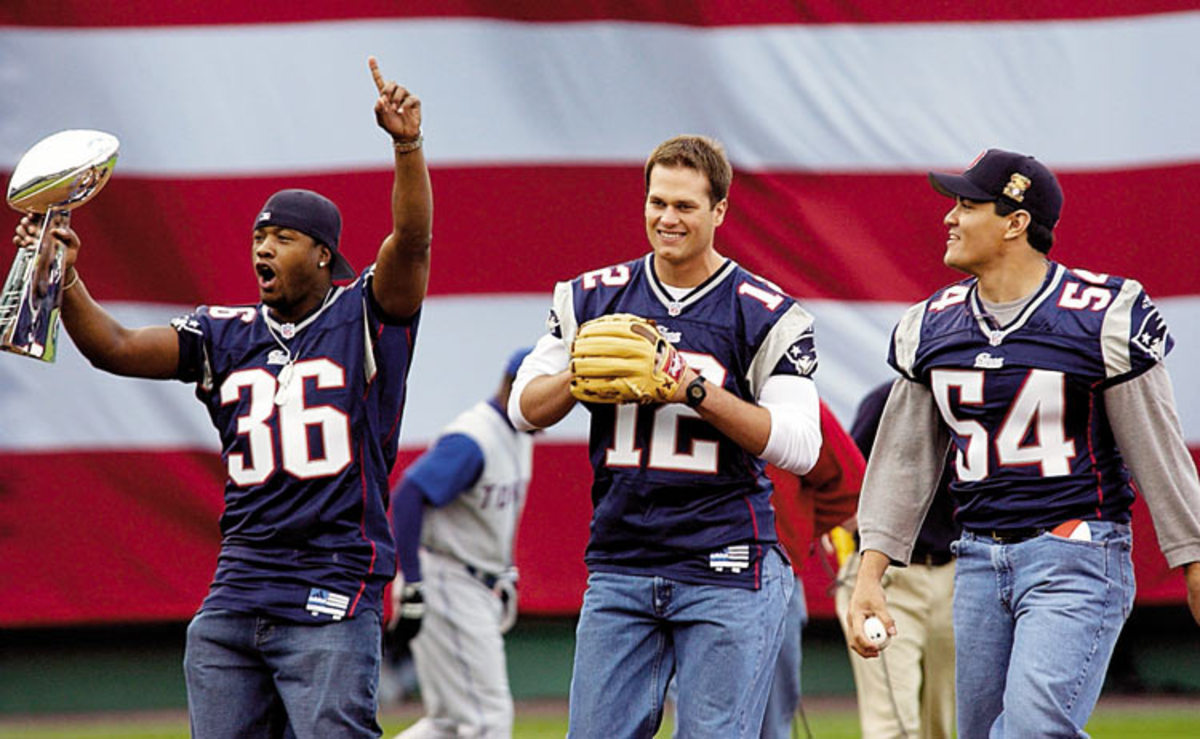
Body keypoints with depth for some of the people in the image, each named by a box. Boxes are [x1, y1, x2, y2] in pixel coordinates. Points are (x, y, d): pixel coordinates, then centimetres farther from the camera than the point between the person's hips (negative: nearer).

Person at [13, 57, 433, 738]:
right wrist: (66, 282, -10)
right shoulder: (226, 335, 14)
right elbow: (117, 348, 6)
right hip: (233, 598, 5)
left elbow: (412, 242, -14)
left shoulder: (363, 318, 2)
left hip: (330, 601, -5)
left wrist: (407, 146, -29)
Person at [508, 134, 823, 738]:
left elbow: (798, 445, -9)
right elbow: (526, 409, 11)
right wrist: (579, 375, -10)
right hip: (619, 568, 4)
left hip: (725, 575, -4)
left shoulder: (767, 316, -1)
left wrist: (696, 391, -19)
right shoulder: (594, 299, 11)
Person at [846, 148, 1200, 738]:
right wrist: (870, 574, 7)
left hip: (1077, 558, -6)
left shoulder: (1104, 317, -9)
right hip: (980, 559, 6)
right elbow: (904, 460, 13)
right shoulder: (931, 326, 8)